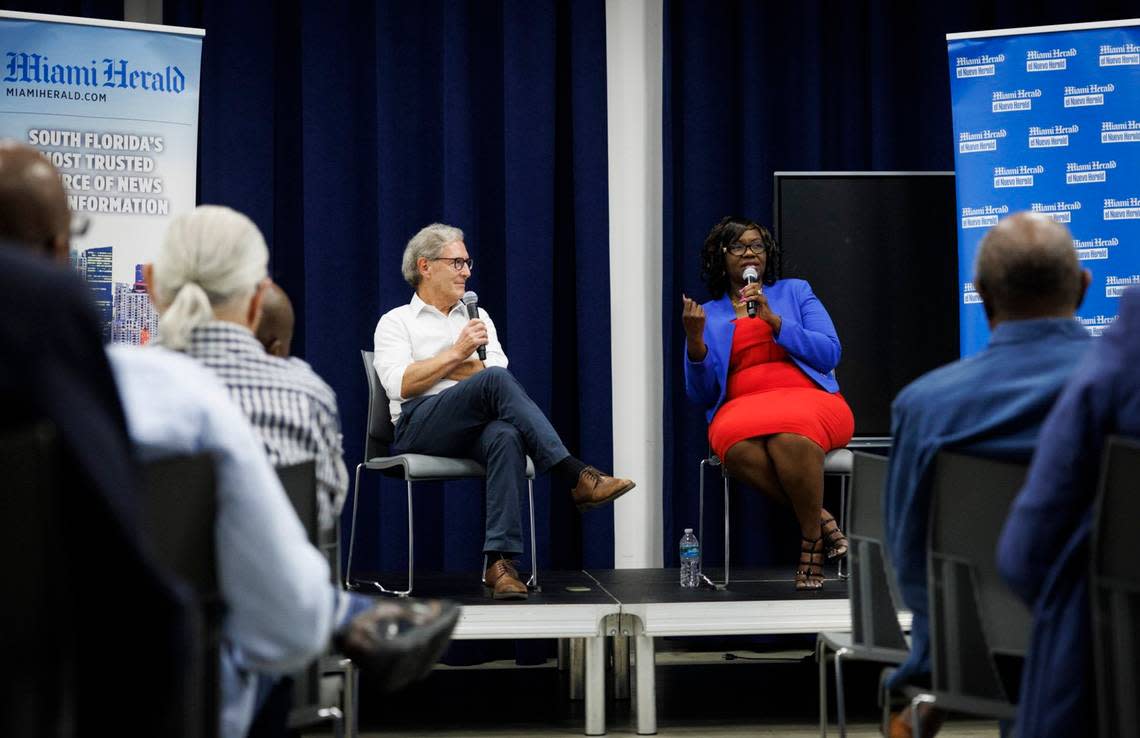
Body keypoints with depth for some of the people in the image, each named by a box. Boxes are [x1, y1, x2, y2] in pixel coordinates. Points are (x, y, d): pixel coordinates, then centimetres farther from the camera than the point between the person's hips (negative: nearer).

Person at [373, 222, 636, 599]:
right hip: (421, 424, -3)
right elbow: (401, 385, -4)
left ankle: (500, 560, -47)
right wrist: (456, 354, -4)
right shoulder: (396, 322, 15)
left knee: (507, 437, -37)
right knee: (495, 380, -33)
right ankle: (576, 476, -38)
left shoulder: (477, 317, 28)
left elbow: (495, 369, 8)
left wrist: (430, 365, 1)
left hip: (478, 427, 3)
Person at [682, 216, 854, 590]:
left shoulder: (795, 292, 16)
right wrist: (695, 342, -7)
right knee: (737, 446, -38)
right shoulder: (707, 315, 18)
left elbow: (829, 354, 2)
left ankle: (811, 538, -21)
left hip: (809, 401, -1)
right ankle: (820, 518, -23)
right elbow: (701, 394, 11)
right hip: (740, 409, 1)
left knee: (788, 434, -40)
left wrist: (774, 322, -8)